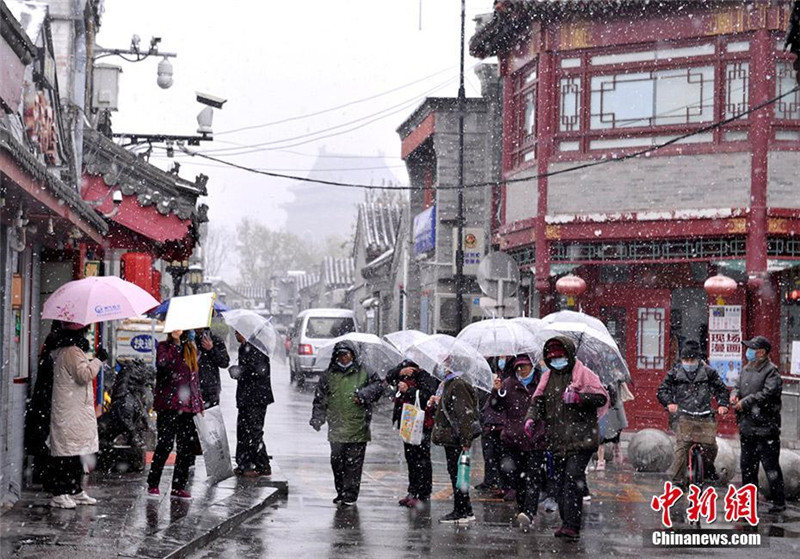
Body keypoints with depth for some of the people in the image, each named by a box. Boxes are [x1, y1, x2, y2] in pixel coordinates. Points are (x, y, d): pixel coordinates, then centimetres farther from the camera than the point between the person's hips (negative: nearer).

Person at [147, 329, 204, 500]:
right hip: (168, 404, -5)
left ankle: (178, 487, 8)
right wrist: (175, 344, -14)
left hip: (188, 405, 5)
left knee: (187, 447, 2)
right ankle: (153, 484, 4)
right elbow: (162, 361, -20)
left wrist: (199, 404, 17)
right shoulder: (163, 346, 3)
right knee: (165, 445, -8)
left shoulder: (191, 348, 17)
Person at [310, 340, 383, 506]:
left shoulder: (364, 373, 6)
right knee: (336, 460, 1)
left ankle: (350, 495, 5)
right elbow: (320, 399, 11)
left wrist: (364, 394, -10)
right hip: (336, 428, 2)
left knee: (353, 462, -1)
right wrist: (317, 418, 0)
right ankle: (341, 492, 15)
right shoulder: (328, 375, 11)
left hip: (357, 427, -2)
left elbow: (378, 385, 6)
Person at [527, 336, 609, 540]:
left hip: (580, 439, -6)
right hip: (557, 439, 6)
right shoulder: (548, 377, 16)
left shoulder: (583, 373, -1)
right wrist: (531, 417, 1)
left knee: (573, 479, -16)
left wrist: (579, 397, -19)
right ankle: (566, 522, 17)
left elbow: (602, 397, -5)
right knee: (560, 482, 8)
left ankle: (572, 526, -21)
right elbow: (538, 401, 20)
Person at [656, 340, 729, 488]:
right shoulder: (675, 373, 10)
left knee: (710, 445, -6)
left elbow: (721, 389, 18)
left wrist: (723, 404, 3)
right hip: (684, 416, -1)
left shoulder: (708, 372, 10)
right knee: (681, 447, -14)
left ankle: (709, 467, 26)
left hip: (705, 416, 1)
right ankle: (678, 480, -9)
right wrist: (669, 403, -6)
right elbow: (662, 390, 12)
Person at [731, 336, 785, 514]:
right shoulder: (747, 369, 14)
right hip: (747, 427, 8)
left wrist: (745, 402, -17)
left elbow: (768, 393, -22)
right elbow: (739, 385, 22)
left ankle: (779, 502, 4)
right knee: (747, 465, 16)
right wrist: (735, 394, -2)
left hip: (765, 427, -8)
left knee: (771, 466, -4)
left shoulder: (771, 371, -11)